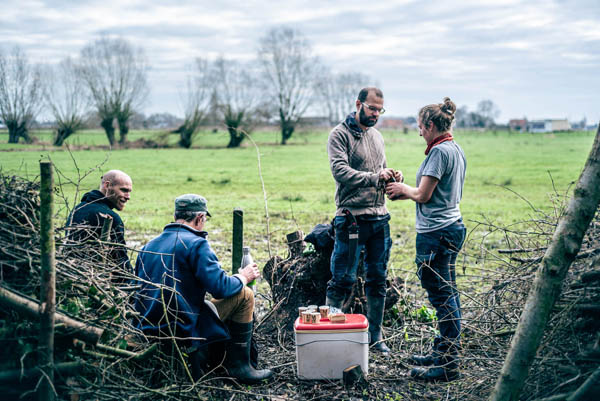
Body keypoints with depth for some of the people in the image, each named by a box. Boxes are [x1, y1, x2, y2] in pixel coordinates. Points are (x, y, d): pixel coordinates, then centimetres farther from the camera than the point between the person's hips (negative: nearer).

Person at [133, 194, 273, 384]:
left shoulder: (149, 245, 11)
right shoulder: (196, 244, -12)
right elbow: (220, 287, -18)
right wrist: (242, 278, 2)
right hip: (182, 329, -8)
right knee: (244, 295, 5)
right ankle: (239, 366, 8)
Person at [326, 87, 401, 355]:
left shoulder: (377, 136, 18)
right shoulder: (340, 134, -5)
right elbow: (340, 170, -18)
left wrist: (391, 176, 2)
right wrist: (375, 177, -24)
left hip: (379, 218, 7)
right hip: (351, 218, -7)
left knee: (377, 280, 11)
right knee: (343, 280, -4)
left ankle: (375, 336, 20)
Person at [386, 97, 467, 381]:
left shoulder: (439, 151, -16)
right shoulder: (456, 150, 14)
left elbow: (423, 195, -16)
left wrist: (403, 188, 4)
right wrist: (404, 193, 15)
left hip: (435, 232, -10)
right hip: (452, 227, 10)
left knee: (442, 297, -6)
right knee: (447, 295, 16)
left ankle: (448, 365, 0)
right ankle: (443, 353, 27)